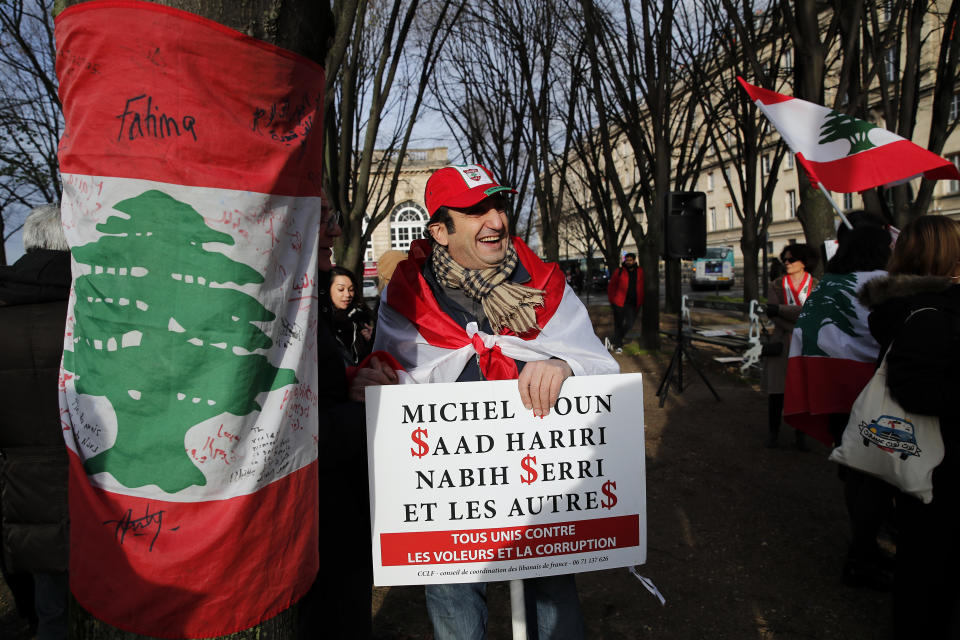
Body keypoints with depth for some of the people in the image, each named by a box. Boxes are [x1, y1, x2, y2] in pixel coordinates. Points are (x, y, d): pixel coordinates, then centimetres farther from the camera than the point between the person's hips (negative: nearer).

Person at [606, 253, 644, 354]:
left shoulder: (640, 272, 8)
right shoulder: (619, 271, 1)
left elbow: (642, 288, 14)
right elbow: (611, 286, 5)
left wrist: (640, 301, 7)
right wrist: (612, 299, -1)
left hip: (633, 304, 2)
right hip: (619, 303, -2)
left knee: (629, 324, 3)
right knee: (618, 324, 2)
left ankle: (617, 340, 27)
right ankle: (618, 345, 13)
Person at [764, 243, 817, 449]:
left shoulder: (815, 286, 3)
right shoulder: (777, 286, 8)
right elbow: (773, 315, -4)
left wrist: (780, 309, -18)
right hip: (781, 346, 1)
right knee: (776, 389, 1)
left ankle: (800, 435, 13)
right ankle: (773, 432, 14)